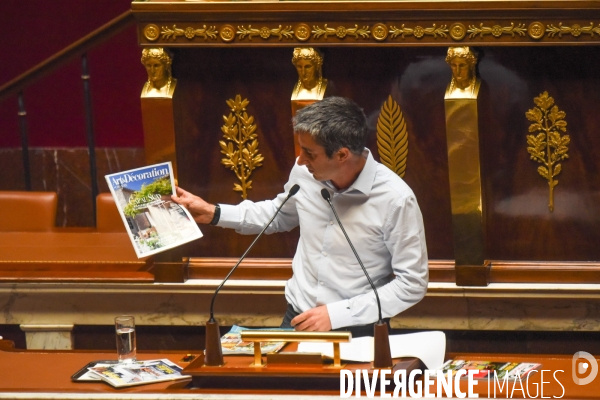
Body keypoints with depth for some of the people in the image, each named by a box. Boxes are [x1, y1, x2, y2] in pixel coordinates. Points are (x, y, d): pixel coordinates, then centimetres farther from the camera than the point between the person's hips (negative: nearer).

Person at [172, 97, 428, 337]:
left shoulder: (396, 200, -16)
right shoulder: (304, 173, 1)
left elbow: (412, 284, -11)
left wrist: (336, 314, -15)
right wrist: (213, 213, 14)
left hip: (355, 332, -4)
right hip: (297, 319, 4)